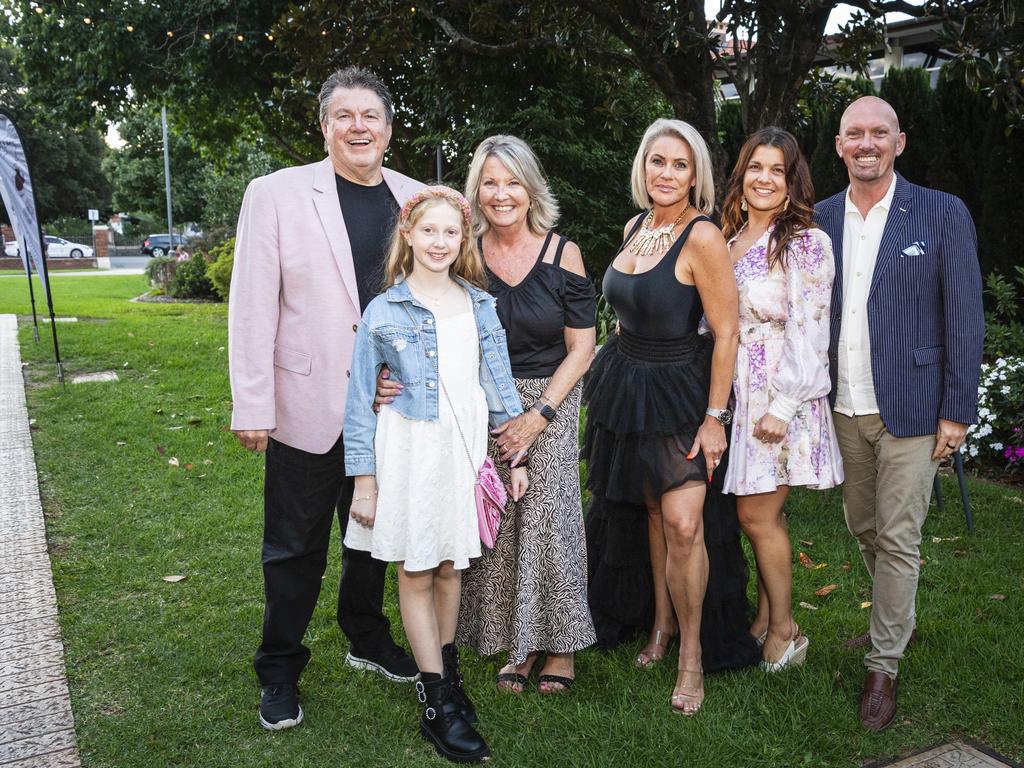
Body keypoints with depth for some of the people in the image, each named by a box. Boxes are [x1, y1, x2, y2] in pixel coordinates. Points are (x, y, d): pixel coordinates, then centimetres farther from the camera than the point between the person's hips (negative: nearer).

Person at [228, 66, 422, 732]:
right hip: (308, 407, -3)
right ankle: (280, 672, 29)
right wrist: (252, 407, -11)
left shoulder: (415, 198, 3)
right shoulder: (276, 194, -7)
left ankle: (368, 640, 42)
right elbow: (252, 307, -8)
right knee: (296, 548, 10)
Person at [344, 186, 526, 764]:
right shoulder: (384, 312, -6)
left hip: (467, 445, 3)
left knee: (451, 568, 13)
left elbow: (500, 383, 9)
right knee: (417, 573, 4)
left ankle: (446, 674, 32)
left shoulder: (481, 306, 4)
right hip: (410, 450, -3)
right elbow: (361, 401, -3)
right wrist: (364, 481, -4)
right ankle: (438, 705, 14)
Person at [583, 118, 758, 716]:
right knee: (650, 512, 13)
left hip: (681, 390, -6)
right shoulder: (635, 228, 7)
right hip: (629, 385, 7)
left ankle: (693, 654, 7)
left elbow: (727, 331, -16)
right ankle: (661, 623, 30)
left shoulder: (702, 237, -15)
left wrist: (715, 416, -17)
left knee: (683, 525, -11)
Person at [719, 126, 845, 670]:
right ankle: (764, 618, 26)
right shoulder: (725, 238, 10)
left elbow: (809, 334, -14)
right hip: (734, 393, 6)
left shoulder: (807, 244, -9)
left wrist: (782, 406, -17)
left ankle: (784, 632, 17)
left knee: (757, 515, -2)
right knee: (760, 514, 11)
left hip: (780, 396, -6)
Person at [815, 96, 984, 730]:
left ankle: (884, 665, 17)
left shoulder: (943, 214, -5)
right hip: (844, 409, 4)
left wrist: (958, 410, -8)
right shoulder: (821, 219, 5)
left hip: (909, 409, -4)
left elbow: (965, 318, -6)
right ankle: (900, 617, 41)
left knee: (898, 539, 2)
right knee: (863, 528, 16)